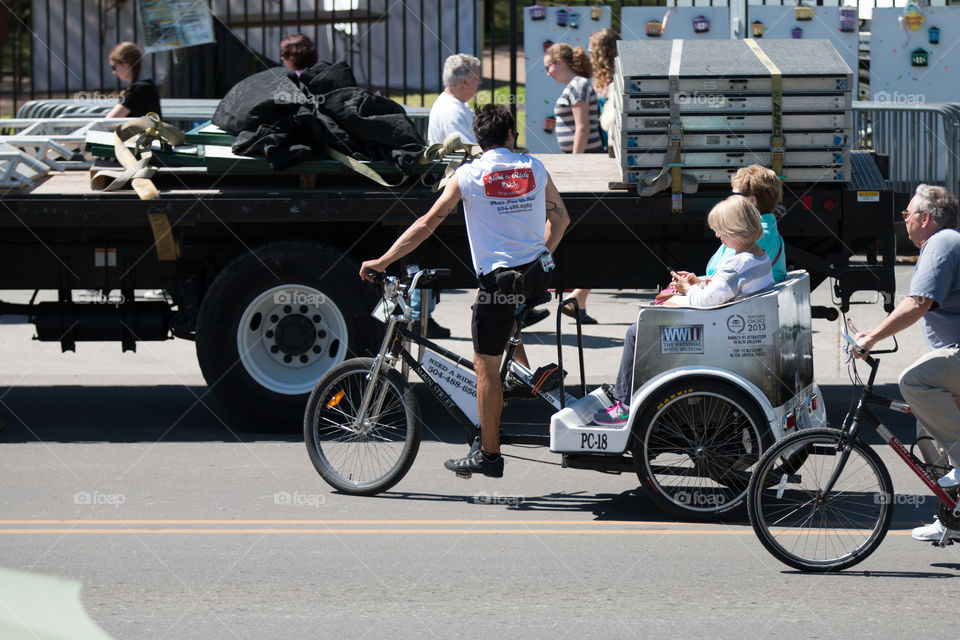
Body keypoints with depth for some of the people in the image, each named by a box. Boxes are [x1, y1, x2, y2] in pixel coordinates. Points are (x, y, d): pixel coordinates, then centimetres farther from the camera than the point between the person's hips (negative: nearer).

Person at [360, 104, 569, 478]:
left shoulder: (469, 175, -4)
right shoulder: (534, 168, 6)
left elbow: (427, 224, -5)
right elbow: (560, 218, 16)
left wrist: (382, 261, 1)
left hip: (498, 276, -5)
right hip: (536, 276, 5)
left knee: (486, 366, 3)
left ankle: (488, 454, 6)